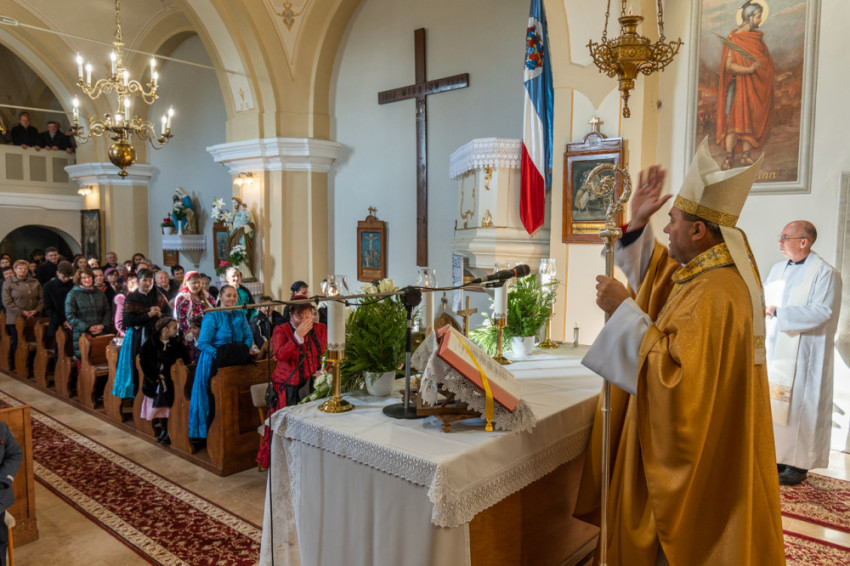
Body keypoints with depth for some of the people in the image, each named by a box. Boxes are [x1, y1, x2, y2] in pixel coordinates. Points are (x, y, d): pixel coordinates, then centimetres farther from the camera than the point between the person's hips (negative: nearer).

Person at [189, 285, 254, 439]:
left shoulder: (240, 316, 9)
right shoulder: (211, 316, -7)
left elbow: (248, 337, 9)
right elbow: (203, 343, -13)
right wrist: (219, 354, -25)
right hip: (214, 363, -4)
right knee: (215, 400, -3)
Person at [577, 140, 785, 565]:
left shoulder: (715, 295, -29)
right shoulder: (705, 270, 2)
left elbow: (676, 374, -35)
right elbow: (654, 274, 18)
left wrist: (624, 310, -29)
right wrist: (638, 224, 4)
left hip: (698, 461, -10)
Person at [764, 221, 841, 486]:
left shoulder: (825, 273, -11)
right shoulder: (778, 269, 10)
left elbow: (822, 312, -20)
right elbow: (764, 299, 17)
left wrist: (778, 312, -22)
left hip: (802, 357, -6)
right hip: (775, 351, 7)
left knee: (799, 405, 0)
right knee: (775, 402, 10)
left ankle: (799, 463, 12)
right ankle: (778, 455, 22)